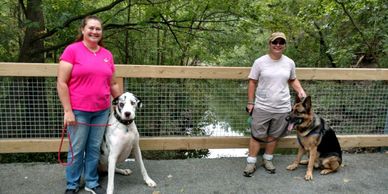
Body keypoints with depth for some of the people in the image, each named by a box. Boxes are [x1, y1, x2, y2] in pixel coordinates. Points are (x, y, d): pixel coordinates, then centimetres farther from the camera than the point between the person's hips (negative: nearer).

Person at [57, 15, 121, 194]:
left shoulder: (107, 54, 8)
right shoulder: (72, 50, -6)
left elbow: (113, 84, 15)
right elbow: (61, 83, -9)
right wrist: (67, 110, -13)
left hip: (102, 111, 4)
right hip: (78, 111, -4)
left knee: (94, 149, 13)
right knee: (77, 150, 8)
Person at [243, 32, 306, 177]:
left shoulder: (289, 63, 3)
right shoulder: (260, 62, -6)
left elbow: (293, 80, 18)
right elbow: (252, 82, -1)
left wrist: (300, 91, 0)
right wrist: (250, 102, -4)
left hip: (282, 108, 3)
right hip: (262, 107, -2)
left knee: (274, 136, 14)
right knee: (257, 135, 4)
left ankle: (267, 160, 31)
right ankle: (251, 163, 15)